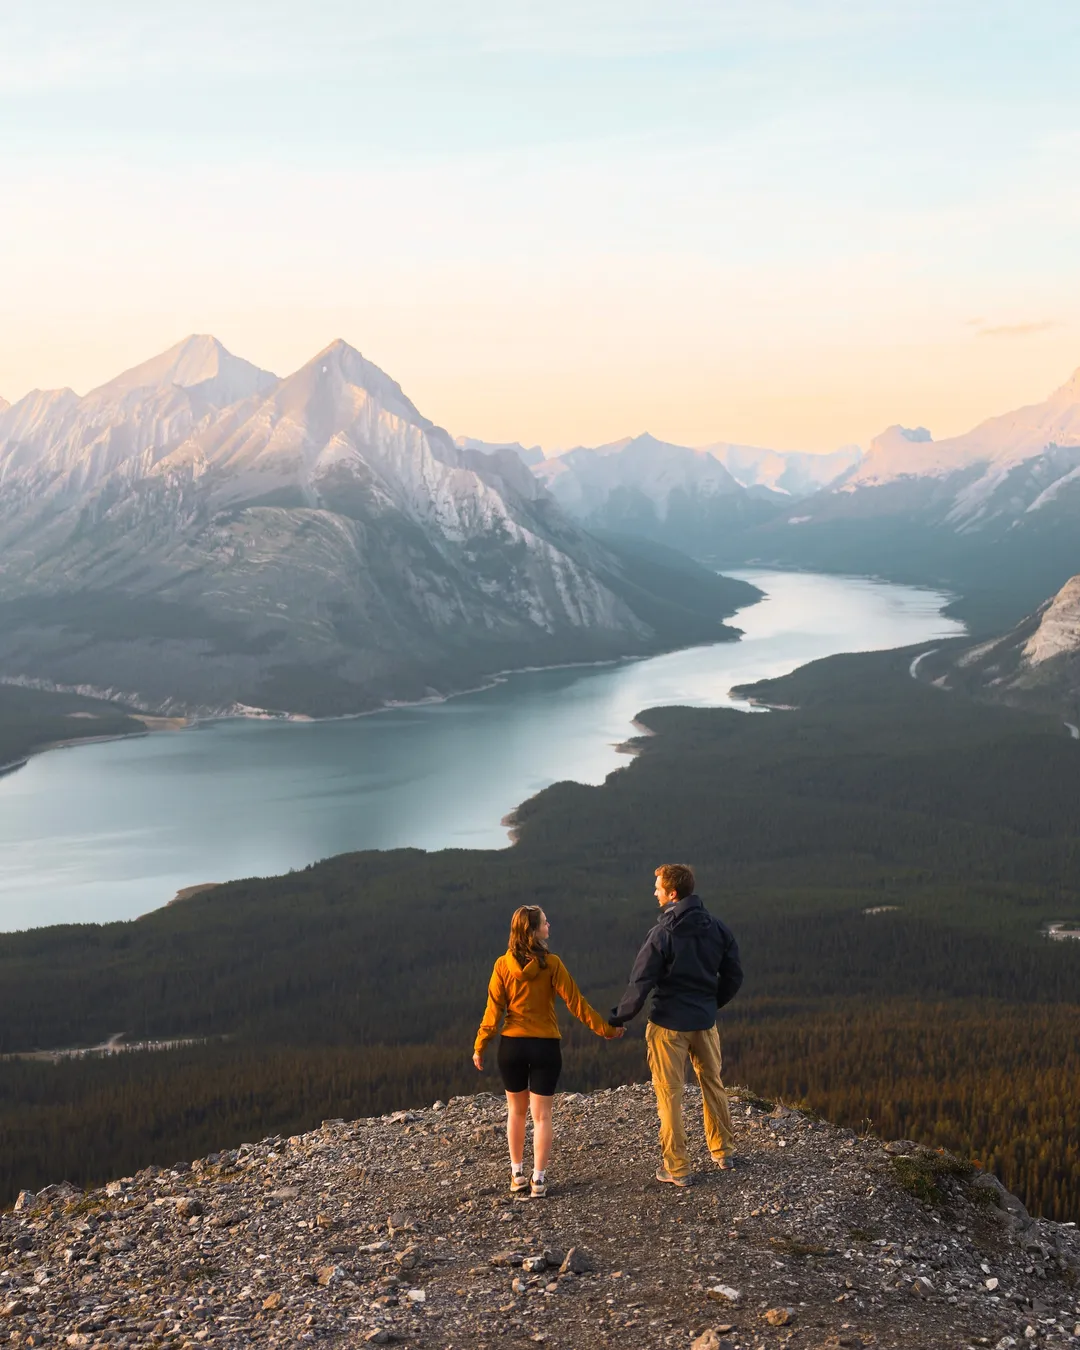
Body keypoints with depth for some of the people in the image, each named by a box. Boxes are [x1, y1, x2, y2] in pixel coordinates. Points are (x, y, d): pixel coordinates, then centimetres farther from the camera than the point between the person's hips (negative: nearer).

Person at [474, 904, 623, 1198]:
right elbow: (575, 1002, -9)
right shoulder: (551, 963, -11)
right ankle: (538, 1180, 8)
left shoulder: (503, 965, -6)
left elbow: (493, 1009, -6)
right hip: (545, 1046, -2)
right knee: (541, 1116, 8)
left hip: (511, 1046, 2)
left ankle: (517, 1175, 24)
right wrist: (605, 1029, 0)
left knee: (516, 1111, 18)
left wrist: (480, 1046, 3)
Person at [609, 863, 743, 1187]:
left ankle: (677, 1168, 8)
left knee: (669, 1094, 4)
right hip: (705, 1021, 5)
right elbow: (733, 975, 7)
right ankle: (723, 1151, 33)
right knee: (713, 1084, 21)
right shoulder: (718, 929, 0)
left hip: (668, 1024, -5)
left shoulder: (663, 932, -18)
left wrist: (620, 1016, -4)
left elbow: (641, 981, -17)